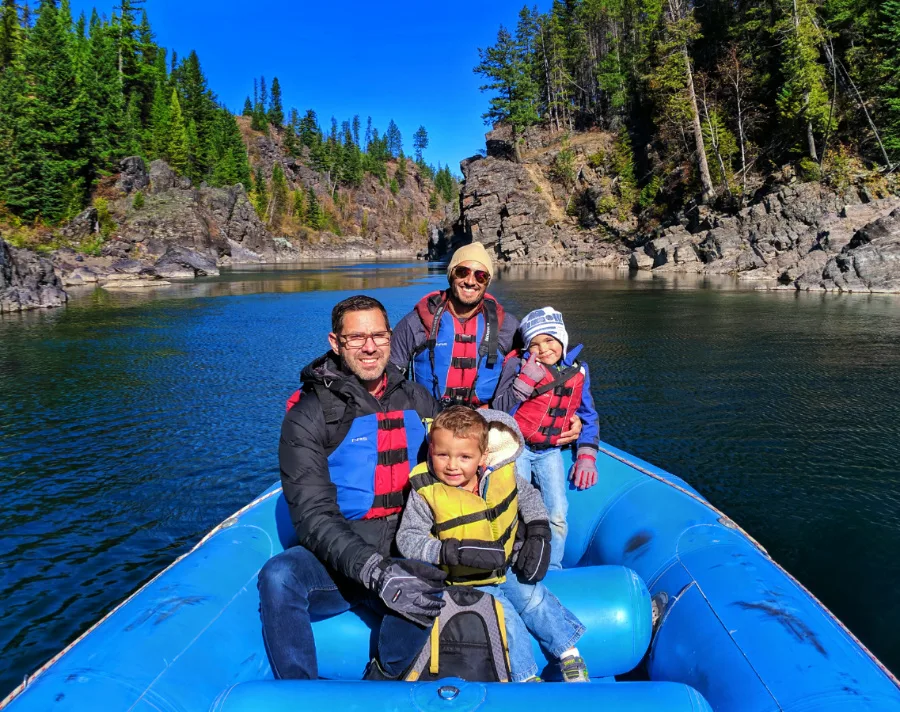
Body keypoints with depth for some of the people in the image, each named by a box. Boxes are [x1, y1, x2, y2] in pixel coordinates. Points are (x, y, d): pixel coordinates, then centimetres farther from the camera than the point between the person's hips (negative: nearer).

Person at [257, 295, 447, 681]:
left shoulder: (416, 400, 7)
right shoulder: (308, 416, -6)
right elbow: (314, 517, -15)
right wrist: (375, 573, -29)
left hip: (406, 558, 2)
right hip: (336, 563, -2)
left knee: (430, 592, -31)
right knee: (278, 577, -33)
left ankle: (385, 678, -2)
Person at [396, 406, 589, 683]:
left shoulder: (500, 473, -12)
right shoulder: (426, 492, -21)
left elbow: (529, 496, 8)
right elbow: (407, 539, -20)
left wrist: (538, 535, -5)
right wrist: (456, 551, -32)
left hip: (509, 567, 3)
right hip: (467, 583, -3)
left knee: (535, 598, -7)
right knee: (505, 617, -15)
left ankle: (570, 656, 15)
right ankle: (526, 677, 5)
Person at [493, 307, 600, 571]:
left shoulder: (578, 370, 3)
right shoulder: (519, 364, -9)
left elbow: (588, 417, 12)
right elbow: (501, 409, -16)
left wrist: (587, 456, 5)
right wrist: (526, 380, -26)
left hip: (550, 452, 4)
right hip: (518, 447, -3)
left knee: (558, 515, 0)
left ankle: (552, 571, 15)